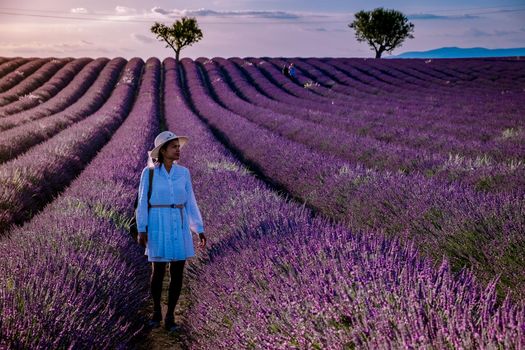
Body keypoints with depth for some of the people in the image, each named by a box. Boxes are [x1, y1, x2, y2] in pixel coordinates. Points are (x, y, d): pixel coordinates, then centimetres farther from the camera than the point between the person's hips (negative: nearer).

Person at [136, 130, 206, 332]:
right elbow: (143, 203, -2)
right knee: (158, 272, 2)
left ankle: (170, 317, 14)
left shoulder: (183, 173, 5)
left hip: (179, 226, 3)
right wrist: (141, 230, -8)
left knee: (177, 273, 1)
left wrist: (200, 230, 3)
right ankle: (156, 312, 26)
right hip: (158, 226, -2)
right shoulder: (148, 172, -3)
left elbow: (190, 203, 7)